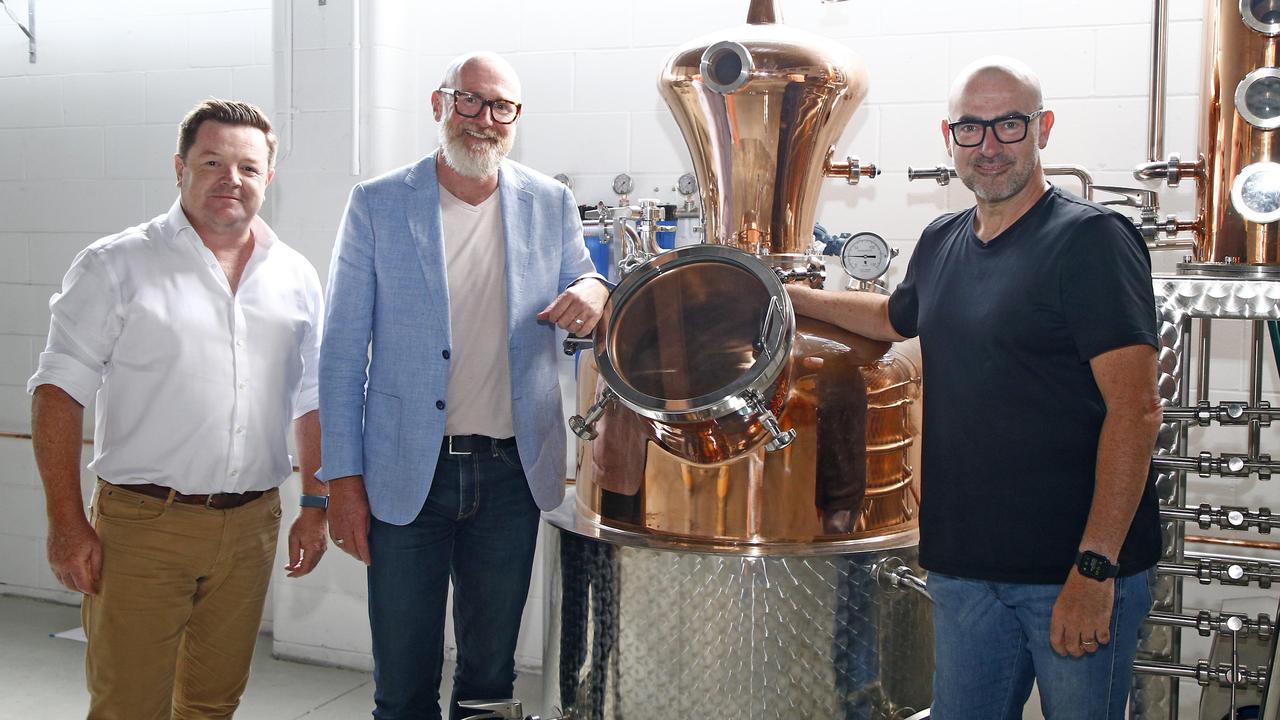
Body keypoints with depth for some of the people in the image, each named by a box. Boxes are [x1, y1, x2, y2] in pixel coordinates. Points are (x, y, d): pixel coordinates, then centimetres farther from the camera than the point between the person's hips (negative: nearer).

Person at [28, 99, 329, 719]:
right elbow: (60, 393, -6)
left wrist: (316, 507, 11)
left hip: (250, 525, 4)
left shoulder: (296, 277, 10)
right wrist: (68, 524, -12)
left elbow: (311, 401, 16)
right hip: (143, 523, -4)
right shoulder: (117, 266, -3)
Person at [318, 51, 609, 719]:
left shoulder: (550, 204, 4)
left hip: (512, 473, 2)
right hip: (406, 475, -2)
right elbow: (343, 351, -1)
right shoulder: (378, 204, -2)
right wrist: (343, 479, -5)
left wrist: (593, 293, -11)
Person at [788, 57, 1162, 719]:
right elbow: (896, 317, 34)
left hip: (1078, 570, -6)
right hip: (964, 567, 6)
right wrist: (786, 295, 28)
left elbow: (1135, 410, -17)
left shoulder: (1091, 238, -11)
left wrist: (1095, 569, -21)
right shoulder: (941, 243, 10)